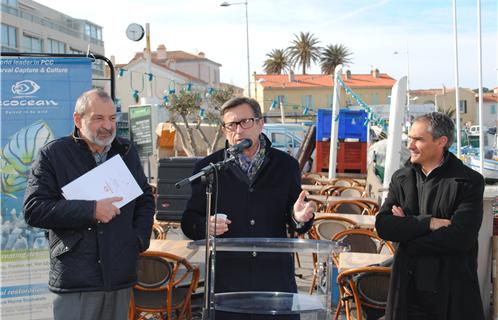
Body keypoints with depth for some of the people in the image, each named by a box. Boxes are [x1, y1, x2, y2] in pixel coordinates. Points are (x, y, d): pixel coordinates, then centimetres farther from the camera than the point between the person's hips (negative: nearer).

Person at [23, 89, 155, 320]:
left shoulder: (127, 152, 13)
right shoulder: (53, 154, -2)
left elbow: (145, 200, 22)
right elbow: (33, 210, -10)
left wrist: (139, 239, 6)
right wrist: (91, 210, -17)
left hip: (122, 277, 5)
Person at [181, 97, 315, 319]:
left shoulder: (286, 165, 8)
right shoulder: (207, 168, 5)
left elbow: (293, 223, 12)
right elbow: (189, 221, 7)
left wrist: (300, 219, -11)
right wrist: (205, 226, -15)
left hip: (276, 281, 1)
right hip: (226, 282, -1)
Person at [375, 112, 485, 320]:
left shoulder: (469, 182, -7)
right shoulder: (401, 178, 6)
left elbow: (460, 237, -18)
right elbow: (382, 226, -4)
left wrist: (407, 226, -9)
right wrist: (428, 222, -17)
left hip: (452, 293, -3)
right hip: (408, 289, 3)